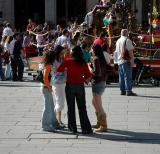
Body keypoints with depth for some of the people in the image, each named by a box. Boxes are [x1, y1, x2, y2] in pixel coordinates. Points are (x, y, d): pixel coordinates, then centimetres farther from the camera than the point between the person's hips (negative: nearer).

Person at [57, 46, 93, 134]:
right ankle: (86, 129, 4)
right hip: (80, 86, 2)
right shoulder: (83, 63, -3)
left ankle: (73, 128, 12)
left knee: (71, 108, 10)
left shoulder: (68, 62, -7)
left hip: (70, 86, -2)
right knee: (82, 108, 8)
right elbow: (88, 77, -3)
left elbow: (58, 70, -3)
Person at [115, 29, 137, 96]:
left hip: (119, 61, 8)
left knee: (121, 76, 11)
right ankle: (128, 91, -11)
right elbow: (130, 51, -15)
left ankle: (122, 91, 13)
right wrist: (132, 60, -13)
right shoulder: (127, 40, -9)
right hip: (126, 60, -8)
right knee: (128, 76, -8)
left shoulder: (118, 41, 16)